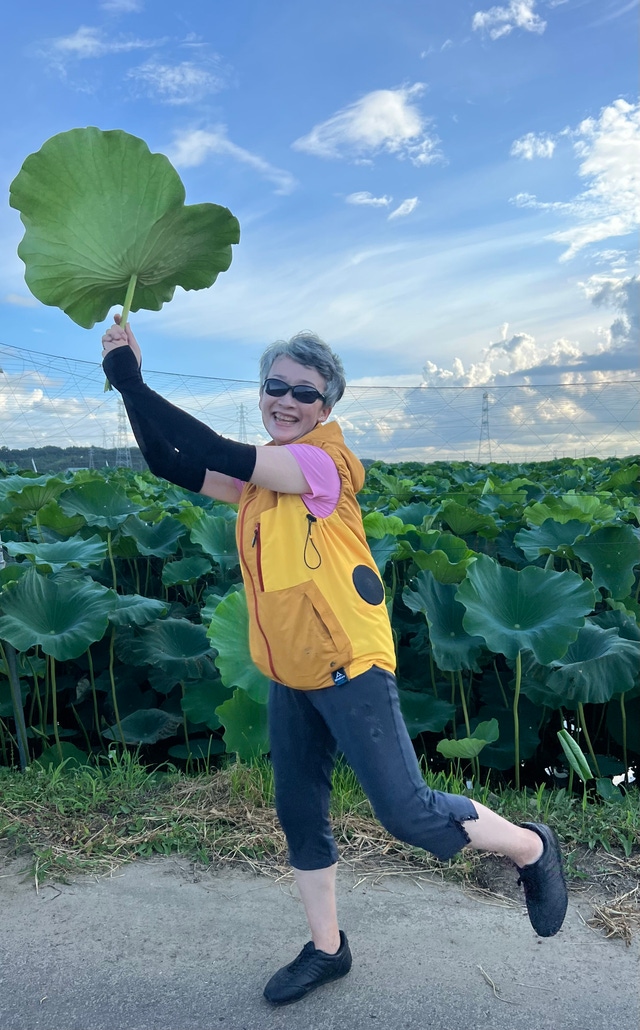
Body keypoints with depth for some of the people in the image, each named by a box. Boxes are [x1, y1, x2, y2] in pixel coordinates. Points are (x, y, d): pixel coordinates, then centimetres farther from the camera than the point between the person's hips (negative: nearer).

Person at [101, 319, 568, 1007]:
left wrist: (129, 379, -17)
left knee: (407, 813, -2)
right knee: (299, 816, 17)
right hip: (289, 678, 8)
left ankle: (532, 850, 23)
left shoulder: (323, 459, -16)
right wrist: (129, 385, -7)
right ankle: (326, 948, 38)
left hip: (349, 668, -8)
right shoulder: (260, 475, 9)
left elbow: (215, 453, -22)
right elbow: (171, 463, 3)